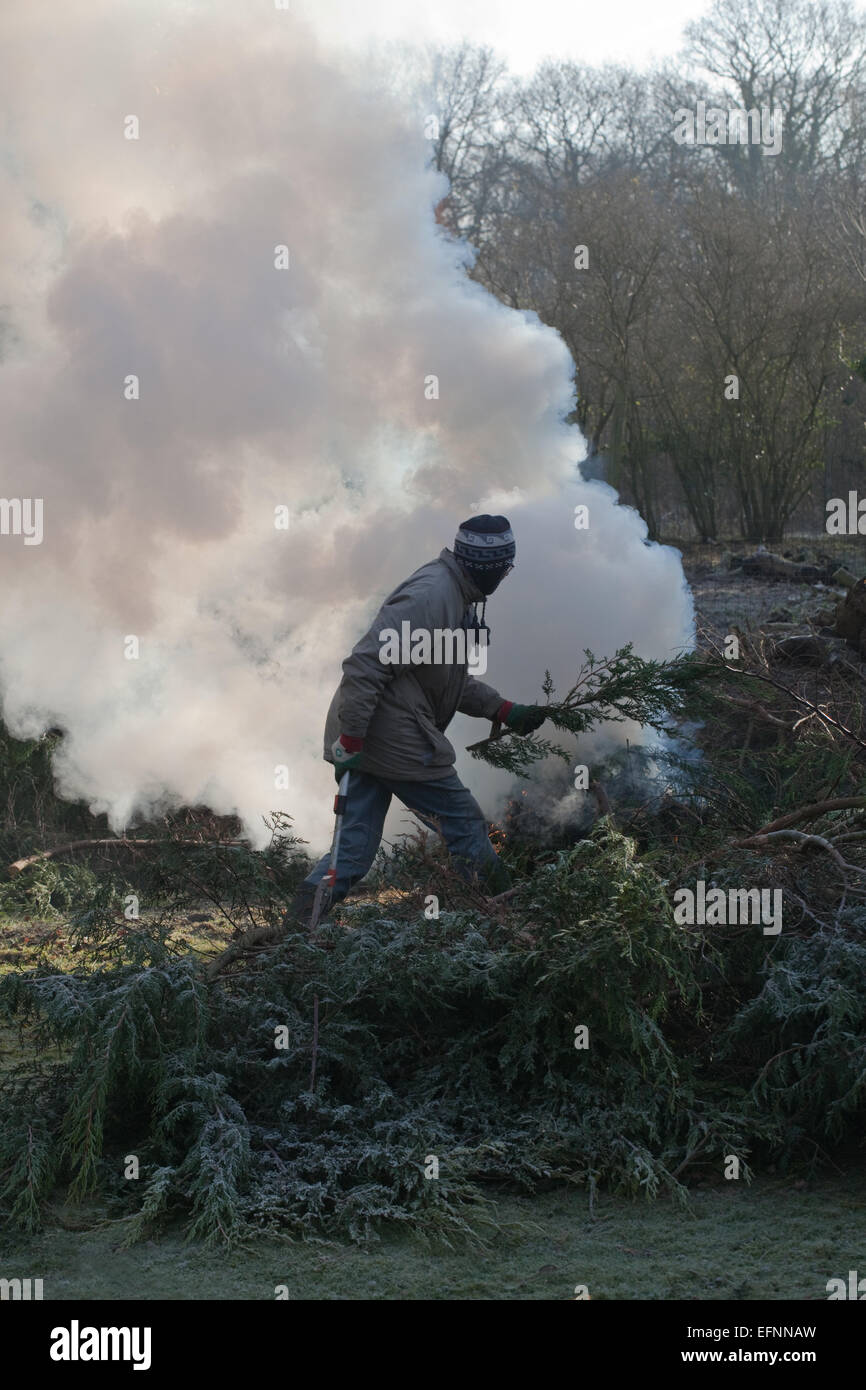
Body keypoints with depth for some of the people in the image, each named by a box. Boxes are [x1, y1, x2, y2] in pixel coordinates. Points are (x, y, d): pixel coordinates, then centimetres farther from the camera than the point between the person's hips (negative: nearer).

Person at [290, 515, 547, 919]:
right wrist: (351, 741, -24)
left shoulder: (453, 595, 16)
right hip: (395, 741, -10)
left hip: (364, 740, 10)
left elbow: (452, 681, 26)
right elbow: (365, 665, -24)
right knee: (466, 827, 5)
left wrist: (504, 710, 17)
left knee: (353, 846, 9)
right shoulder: (431, 594, -18)